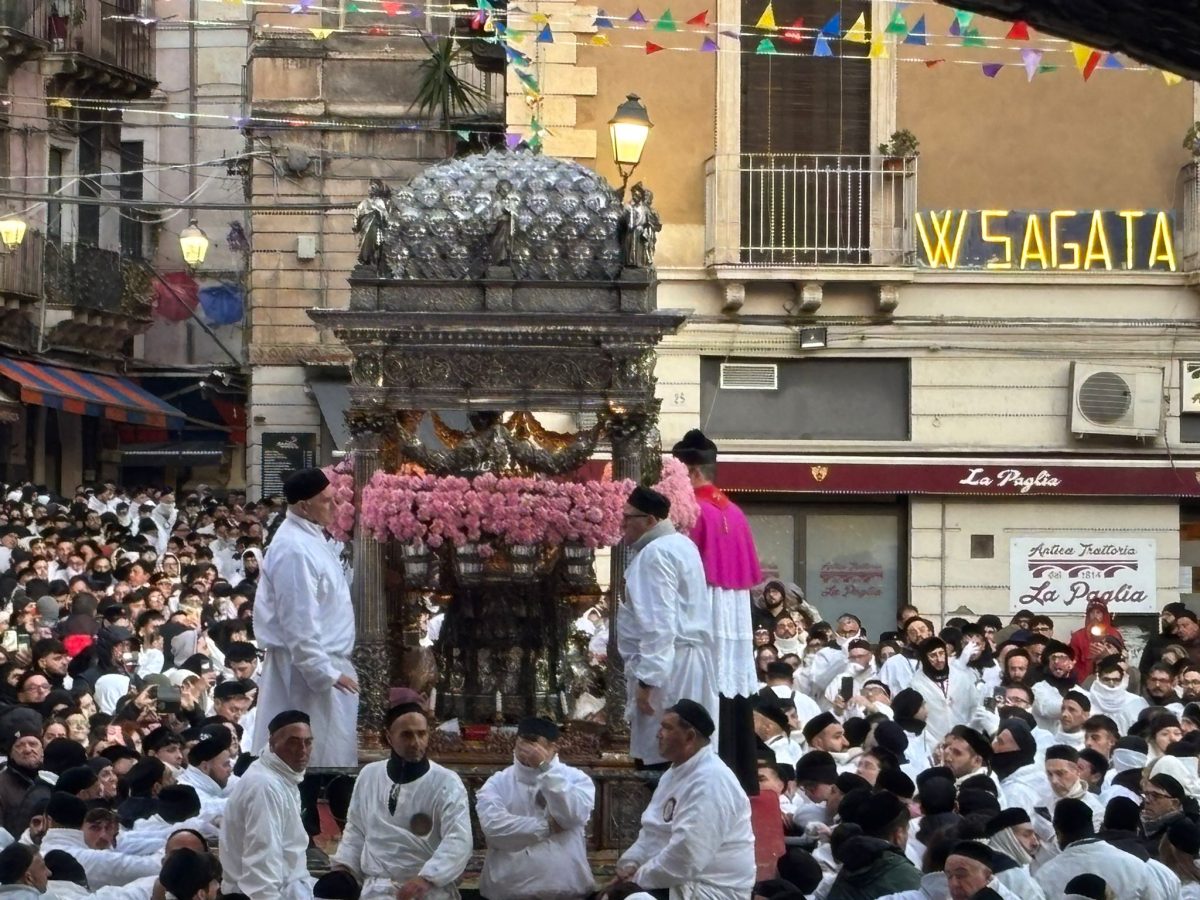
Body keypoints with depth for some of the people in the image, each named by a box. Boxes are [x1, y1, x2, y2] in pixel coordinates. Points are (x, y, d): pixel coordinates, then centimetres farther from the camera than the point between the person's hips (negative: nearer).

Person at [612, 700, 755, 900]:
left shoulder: (710, 782, -19)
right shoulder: (675, 773, 14)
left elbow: (686, 855, -26)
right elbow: (652, 832, 17)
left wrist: (639, 878, -17)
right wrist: (630, 864, -2)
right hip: (677, 882, 9)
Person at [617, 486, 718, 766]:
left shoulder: (654, 555, -14)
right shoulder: (680, 544, 17)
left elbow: (658, 624, -22)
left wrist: (646, 679, -24)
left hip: (666, 668, -10)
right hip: (689, 661, 10)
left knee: (658, 758, -10)